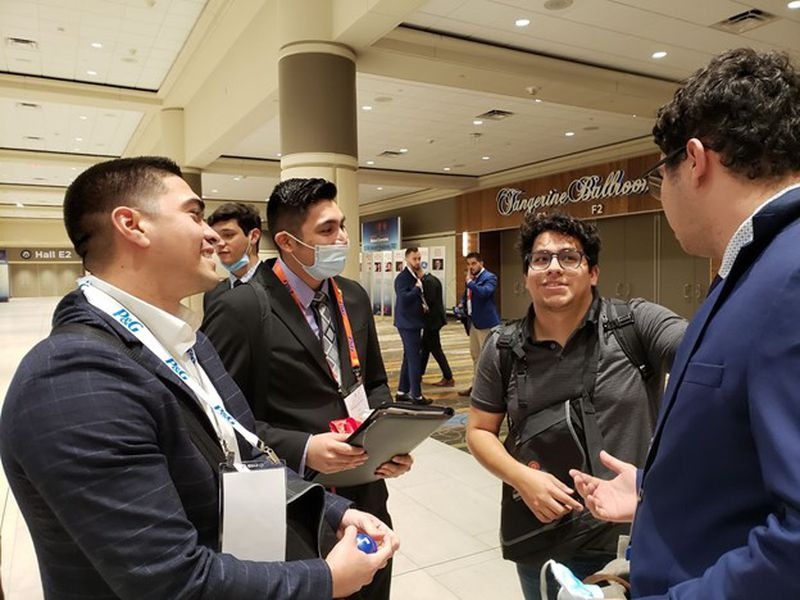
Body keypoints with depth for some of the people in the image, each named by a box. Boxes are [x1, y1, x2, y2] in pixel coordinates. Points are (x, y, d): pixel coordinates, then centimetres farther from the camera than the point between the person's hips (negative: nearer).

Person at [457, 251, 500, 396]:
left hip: (486, 322, -9)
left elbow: (484, 292, -29)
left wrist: (469, 281, -19)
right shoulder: (472, 279, 15)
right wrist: (462, 304, 7)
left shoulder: (489, 277, -11)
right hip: (473, 322, 9)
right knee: (475, 355, 16)